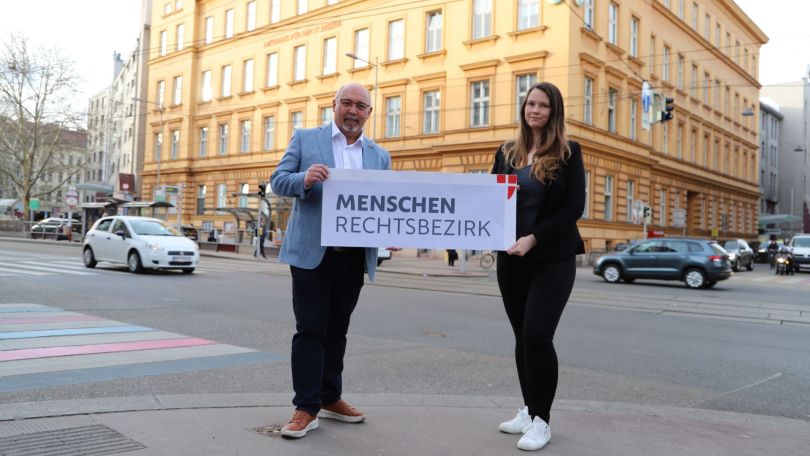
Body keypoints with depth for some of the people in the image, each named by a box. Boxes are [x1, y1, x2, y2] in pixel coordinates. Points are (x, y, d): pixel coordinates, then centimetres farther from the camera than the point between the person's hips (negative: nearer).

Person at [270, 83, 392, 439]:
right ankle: (306, 407, 6)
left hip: (354, 256, 4)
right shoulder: (305, 139, 5)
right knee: (310, 329, -1)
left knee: (337, 329, 13)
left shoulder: (380, 155, 13)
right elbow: (278, 180, 0)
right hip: (312, 252, -3)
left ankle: (330, 398, 26)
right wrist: (304, 179, -22)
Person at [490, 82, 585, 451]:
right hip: (511, 258, 4)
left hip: (553, 258, -4)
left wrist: (533, 239, -16)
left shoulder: (568, 153, -1)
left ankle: (542, 420, 2)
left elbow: (574, 206, -8)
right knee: (522, 336, 10)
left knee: (538, 334, -12)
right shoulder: (507, 152, 10)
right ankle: (529, 411, 23)